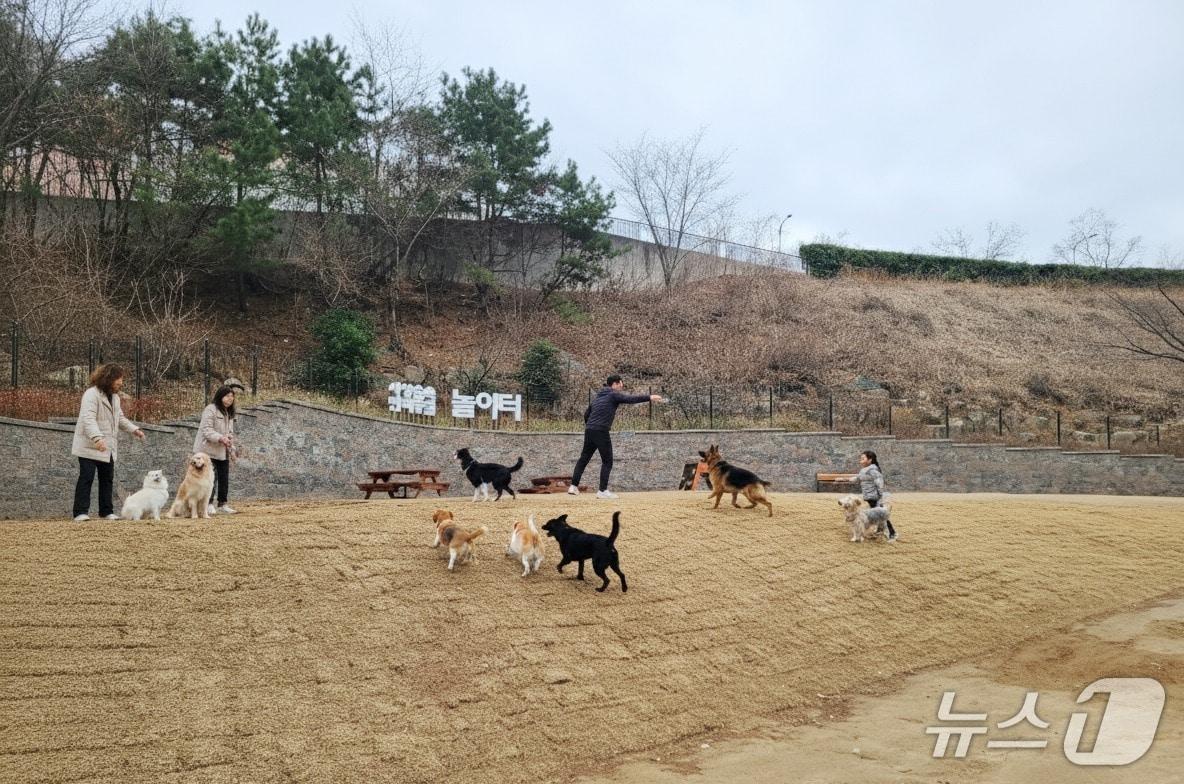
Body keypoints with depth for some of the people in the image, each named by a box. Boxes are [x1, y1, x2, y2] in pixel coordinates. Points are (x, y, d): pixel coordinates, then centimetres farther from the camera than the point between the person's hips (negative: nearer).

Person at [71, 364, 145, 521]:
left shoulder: (114, 396, 14)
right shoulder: (92, 394, -16)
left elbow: (120, 418, 24)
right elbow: (88, 419, -27)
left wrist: (134, 429, 9)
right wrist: (97, 438, -40)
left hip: (108, 448, 9)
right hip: (90, 447, -9)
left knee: (107, 479, 10)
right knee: (86, 478, -7)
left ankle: (107, 511, 16)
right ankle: (81, 512, -4)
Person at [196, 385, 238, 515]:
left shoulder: (229, 413, 18)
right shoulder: (210, 410, -10)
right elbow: (207, 430, -18)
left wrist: (231, 449, 17)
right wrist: (220, 438, -29)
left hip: (223, 452, 8)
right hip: (209, 450, -8)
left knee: (224, 478, 9)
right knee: (212, 477, -10)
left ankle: (222, 504, 17)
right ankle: (209, 504, -1)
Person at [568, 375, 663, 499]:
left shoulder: (597, 397, 20)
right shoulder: (613, 395, -2)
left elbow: (586, 414, 23)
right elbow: (630, 399, -15)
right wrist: (649, 397, -19)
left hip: (589, 430, 7)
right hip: (601, 432, -7)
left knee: (583, 458, 14)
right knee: (607, 461, 1)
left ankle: (574, 486, 11)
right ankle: (603, 491, -1)